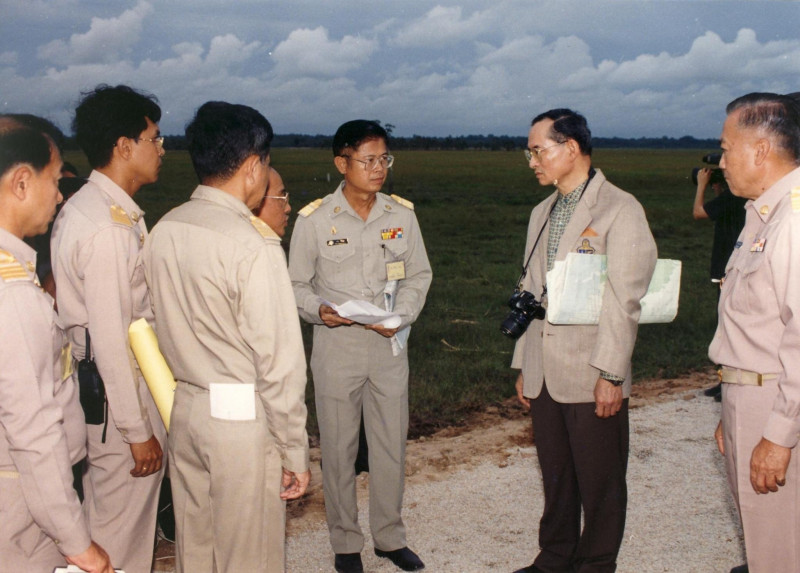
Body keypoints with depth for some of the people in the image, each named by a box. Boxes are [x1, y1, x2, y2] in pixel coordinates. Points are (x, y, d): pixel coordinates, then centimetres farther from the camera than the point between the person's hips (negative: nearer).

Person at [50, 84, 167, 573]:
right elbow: (111, 340, -24)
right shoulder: (110, 229, -23)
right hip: (118, 390, -10)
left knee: (102, 510, 22)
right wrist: (138, 430, -18)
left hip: (96, 382, 10)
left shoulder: (84, 206, 7)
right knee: (123, 527, 6)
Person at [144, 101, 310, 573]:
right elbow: (280, 360, -18)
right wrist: (296, 453, -10)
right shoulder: (253, 245, -20)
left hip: (184, 407, 7)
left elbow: (168, 325, 8)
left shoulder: (165, 230, 2)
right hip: (243, 416, -7)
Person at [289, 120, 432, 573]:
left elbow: (419, 275, 10)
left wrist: (401, 315, -8)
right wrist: (318, 310, -18)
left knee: (392, 444, 10)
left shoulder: (402, 214, 1)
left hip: (390, 347, 2)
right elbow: (297, 283, 2)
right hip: (336, 347, -2)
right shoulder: (314, 220, -6)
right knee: (339, 448, 7)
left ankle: (390, 536, 30)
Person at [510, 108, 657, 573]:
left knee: (600, 484, 6)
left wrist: (610, 375, -16)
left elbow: (624, 301, -14)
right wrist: (524, 365, 15)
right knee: (556, 477, 18)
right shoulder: (542, 213, 15)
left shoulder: (620, 209, -9)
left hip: (593, 378, -7)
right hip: (545, 375, 7)